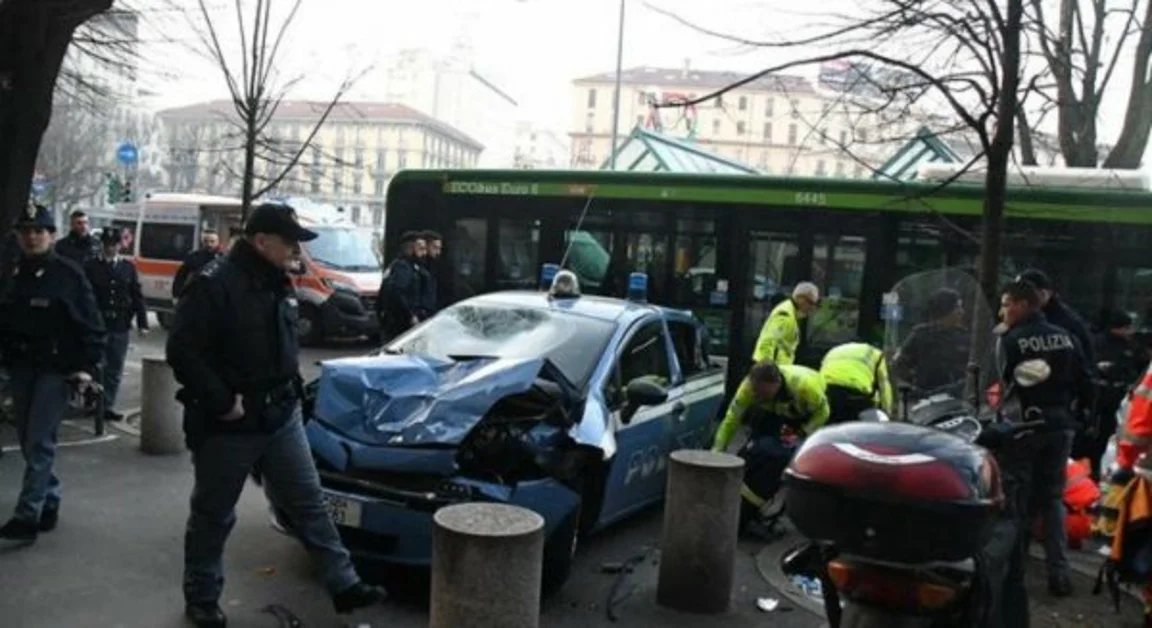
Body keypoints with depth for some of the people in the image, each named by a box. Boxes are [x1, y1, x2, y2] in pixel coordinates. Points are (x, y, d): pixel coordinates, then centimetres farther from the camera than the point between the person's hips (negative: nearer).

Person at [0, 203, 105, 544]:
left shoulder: (68, 274, -8)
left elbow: (91, 324, -9)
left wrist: (88, 365, -14)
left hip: (57, 369, -6)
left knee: (40, 441, -9)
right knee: (27, 440, 12)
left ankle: (27, 516, -8)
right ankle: (49, 500, 27)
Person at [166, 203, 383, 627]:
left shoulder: (280, 285, 9)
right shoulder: (213, 285, -17)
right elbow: (182, 352, -21)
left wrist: (291, 387, 11)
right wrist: (222, 402, -21)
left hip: (282, 416, 7)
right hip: (228, 425, -7)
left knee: (308, 501, 8)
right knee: (213, 516, 9)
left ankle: (344, 585, 13)